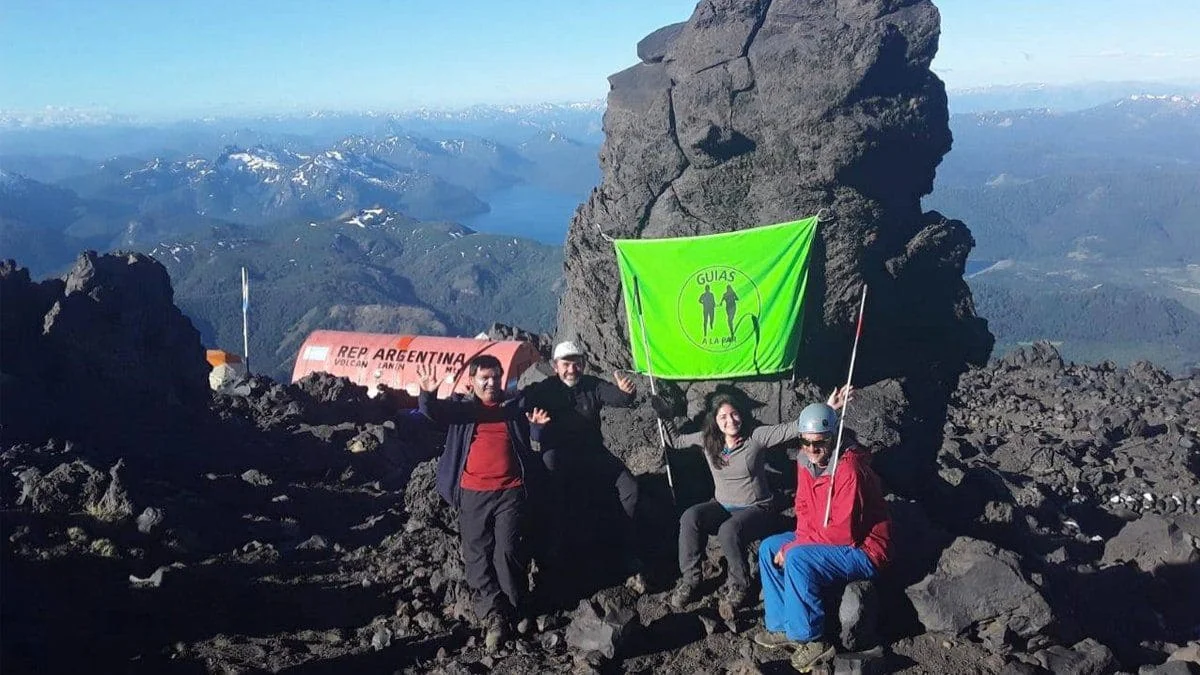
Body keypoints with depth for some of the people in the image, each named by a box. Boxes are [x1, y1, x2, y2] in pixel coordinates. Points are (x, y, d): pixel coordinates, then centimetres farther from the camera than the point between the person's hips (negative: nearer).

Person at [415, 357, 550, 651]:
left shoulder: (516, 407, 15)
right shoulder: (460, 406, 11)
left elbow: (534, 442, 20)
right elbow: (433, 410, -7)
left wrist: (538, 426, -4)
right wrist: (427, 393, -30)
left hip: (510, 492, 0)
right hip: (473, 493, 1)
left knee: (507, 551, -9)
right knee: (477, 554, -2)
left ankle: (511, 610, 4)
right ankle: (492, 615, 1)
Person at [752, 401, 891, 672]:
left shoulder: (848, 470, -28)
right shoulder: (806, 461, -2)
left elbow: (844, 531, -28)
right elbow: (803, 508, 10)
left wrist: (794, 547, -22)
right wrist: (800, 540, -10)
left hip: (864, 550, -9)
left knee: (798, 560, -29)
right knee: (768, 548, 3)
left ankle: (810, 640, -15)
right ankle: (782, 627, 6)